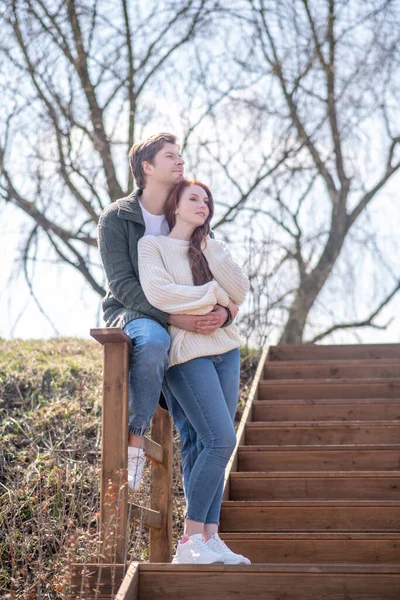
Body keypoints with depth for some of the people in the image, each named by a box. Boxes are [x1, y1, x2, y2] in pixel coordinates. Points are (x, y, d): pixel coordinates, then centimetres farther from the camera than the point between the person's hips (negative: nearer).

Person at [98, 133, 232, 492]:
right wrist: (171, 317, -27)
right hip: (131, 315, -4)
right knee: (154, 342, -42)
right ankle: (135, 437, -32)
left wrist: (223, 311, -18)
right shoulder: (116, 218, -3)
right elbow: (121, 283, -13)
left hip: (182, 328, 4)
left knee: (197, 430, -6)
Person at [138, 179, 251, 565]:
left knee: (213, 445, 1)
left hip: (225, 350, 6)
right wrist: (214, 295, -7)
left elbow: (240, 292, 3)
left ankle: (210, 538, 0)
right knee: (221, 440, -17)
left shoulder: (213, 249, 19)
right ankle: (190, 542, -11)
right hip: (187, 353, -6)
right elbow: (158, 293, -14)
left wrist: (207, 246, -1)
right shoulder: (152, 245, 3)